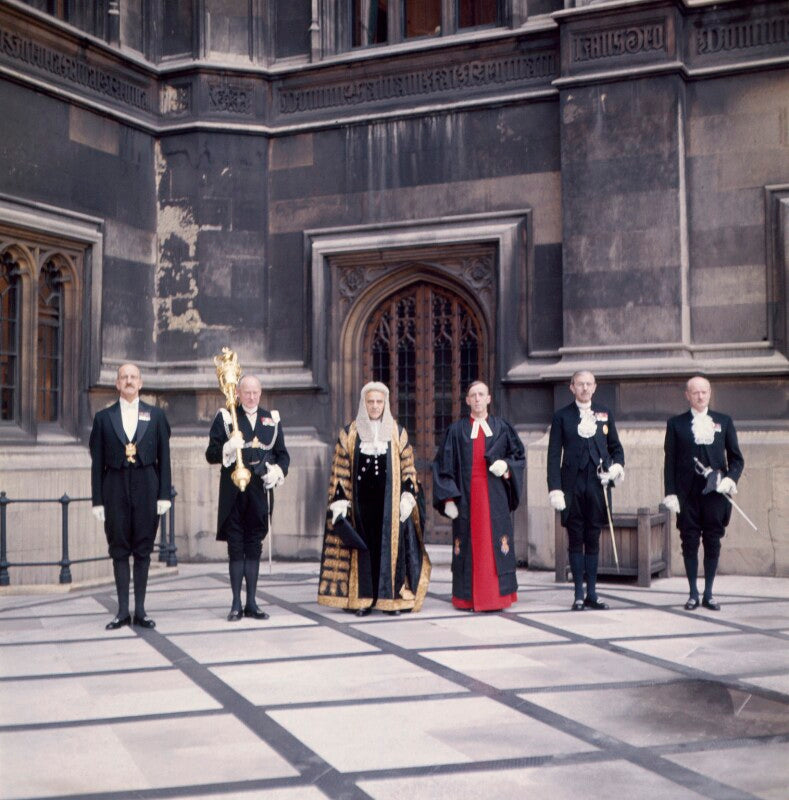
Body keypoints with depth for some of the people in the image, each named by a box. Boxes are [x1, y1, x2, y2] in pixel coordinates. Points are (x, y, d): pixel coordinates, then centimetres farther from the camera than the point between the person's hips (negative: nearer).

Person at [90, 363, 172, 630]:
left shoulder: (156, 415, 8)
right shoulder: (103, 417, 8)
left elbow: (164, 457, 6)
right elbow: (97, 461, 5)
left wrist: (164, 495, -2)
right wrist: (97, 500, 0)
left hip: (146, 487, 0)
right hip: (115, 488, 0)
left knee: (143, 549, 3)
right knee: (119, 550, 3)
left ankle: (140, 610, 11)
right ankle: (122, 611, 10)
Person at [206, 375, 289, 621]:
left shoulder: (271, 419, 13)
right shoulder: (225, 417, 4)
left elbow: (283, 454, 15)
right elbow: (211, 455, 0)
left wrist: (278, 470, -6)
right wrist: (229, 447, -20)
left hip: (259, 491, 3)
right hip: (233, 492, -2)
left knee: (254, 546, 7)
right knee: (235, 547, 2)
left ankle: (251, 603, 14)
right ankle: (236, 604, 8)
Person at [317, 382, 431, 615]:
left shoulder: (398, 433, 8)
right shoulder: (349, 434, 6)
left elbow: (408, 467, 8)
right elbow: (339, 471, 4)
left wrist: (408, 496, -3)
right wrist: (339, 500, -4)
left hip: (390, 501, 1)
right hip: (361, 501, 0)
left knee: (391, 545, 0)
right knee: (362, 547, -1)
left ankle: (392, 598, 7)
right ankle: (362, 600, 5)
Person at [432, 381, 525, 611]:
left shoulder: (502, 427, 9)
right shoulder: (456, 430, 7)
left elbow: (519, 455, 13)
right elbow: (444, 465, 5)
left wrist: (506, 465, -10)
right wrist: (448, 497, -4)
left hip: (495, 496, 0)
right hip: (466, 496, 0)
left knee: (495, 544, -1)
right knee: (469, 545, -1)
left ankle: (496, 596, 5)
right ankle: (468, 598, 5)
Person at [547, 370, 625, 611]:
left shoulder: (605, 414, 11)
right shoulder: (562, 416, 4)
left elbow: (616, 447, 18)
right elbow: (554, 455, 0)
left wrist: (617, 466, -4)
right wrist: (555, 488, -9)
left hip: (597, 483, 2)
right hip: (572, 485, -2)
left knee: (593, 539, 6)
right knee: (575, 540, 2)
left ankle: (592, 593, 13)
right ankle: (579, 594, 9)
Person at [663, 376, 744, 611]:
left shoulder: (724, 422, 10)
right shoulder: (676, 424, 6)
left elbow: (736, 457, 11)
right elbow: (670, 461, 2)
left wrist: (730, 478, -8)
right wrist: (670, 493, -6)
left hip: (716, 492, 1)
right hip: (687, 494, -1)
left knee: (713, 543, 4)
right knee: (689, 543, 1)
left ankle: (708, 594, 13)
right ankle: (693, 594, 11)